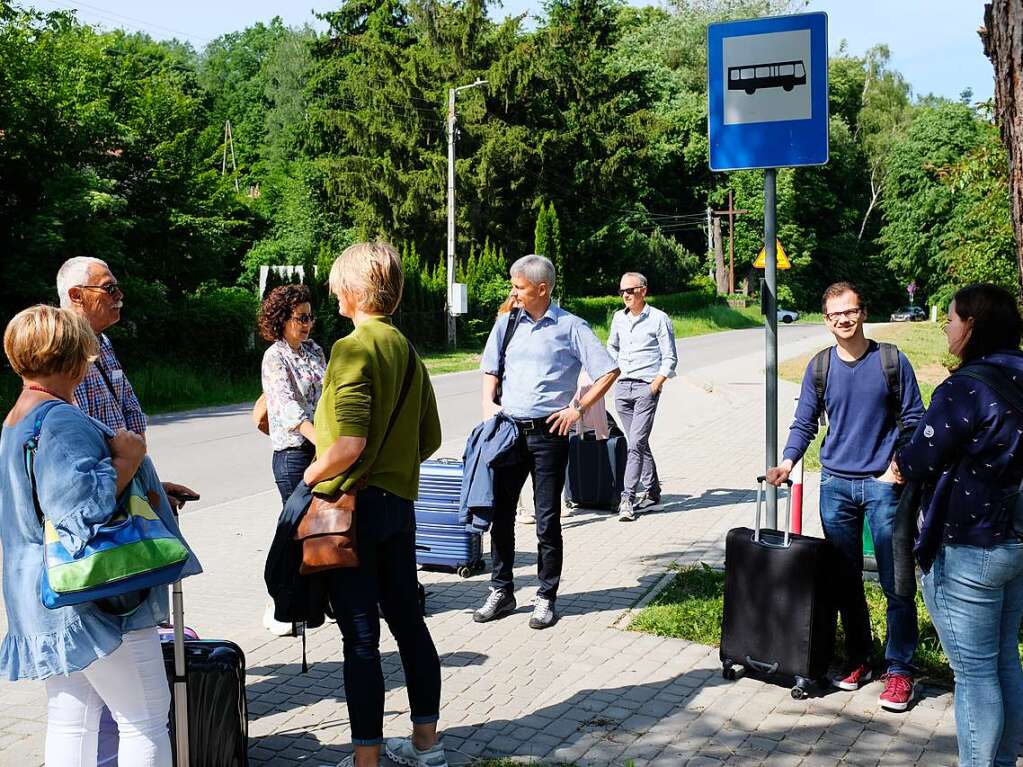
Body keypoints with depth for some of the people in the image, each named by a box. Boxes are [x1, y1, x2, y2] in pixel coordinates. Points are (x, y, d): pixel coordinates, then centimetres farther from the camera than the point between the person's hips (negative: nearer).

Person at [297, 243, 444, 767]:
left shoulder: (353, 349, -15)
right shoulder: (407, 350, 9)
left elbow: (349, 444, -24)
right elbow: (429, 440, 13)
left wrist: (309, 477, -8)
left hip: (351, 504, -8)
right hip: (400, 502, 8)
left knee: (361, 636, -1)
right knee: (408, 620, 16)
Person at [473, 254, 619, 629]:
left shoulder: (570, 327, -3)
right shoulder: (506, 323, 9)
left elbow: (609, 371, -5)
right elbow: (491, 370, 19)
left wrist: (577, 408, -8)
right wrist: (488, 403, 3)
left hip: (549, 432, -4)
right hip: (509, 429, 4)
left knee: (547, 519, 3)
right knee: (500, 512, 8)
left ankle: (546, 597, 14)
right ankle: (501, 591, 21)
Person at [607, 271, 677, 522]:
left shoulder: (659, 319, -3)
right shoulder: (618, 318, 12)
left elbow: (670, 357, -3)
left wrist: (658, 382, -13)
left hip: (646, 387, -6)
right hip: (622, 387, 6)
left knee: (636, 443, -12)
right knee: (639, 443, 13)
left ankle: (628, 499, -14)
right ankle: (652, 490, 25)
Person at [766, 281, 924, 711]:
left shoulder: (892, 361, -1)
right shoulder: (819, 367, 5)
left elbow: (913, 420, 2)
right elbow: (804, 424, 8)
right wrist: (787, 462, -8)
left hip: (884, 484, -3)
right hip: (835, 484, 3)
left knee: (896, 583, -2)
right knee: (845, 581, 10)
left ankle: (899, 669, 8)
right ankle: (858, 659, 24)